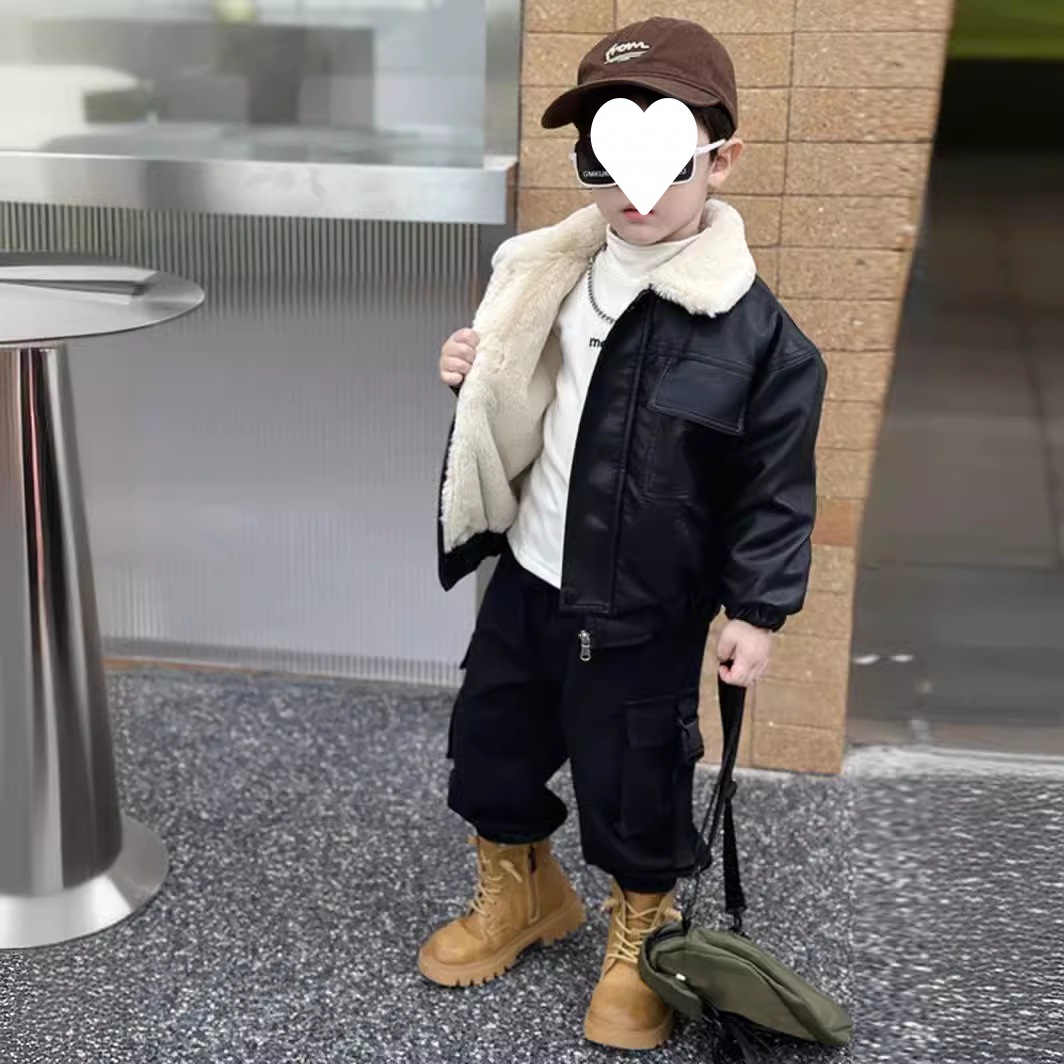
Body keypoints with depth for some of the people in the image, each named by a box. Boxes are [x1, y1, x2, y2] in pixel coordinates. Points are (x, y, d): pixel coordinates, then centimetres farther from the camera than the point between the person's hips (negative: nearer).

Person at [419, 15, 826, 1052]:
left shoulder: (753, 331, -18)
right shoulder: (548, 278, -2)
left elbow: (775, 488, -11)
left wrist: (757, 609, -11)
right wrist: (473, 376, -8)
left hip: (644, 613, -5)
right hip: (527, 578, 6)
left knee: (632, 783, 8)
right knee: (490, 740, 20)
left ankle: (641, 942, 36)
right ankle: (520, 895, 46)